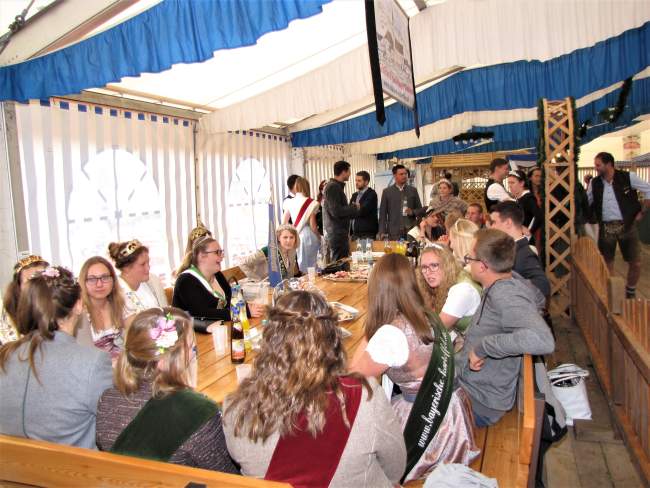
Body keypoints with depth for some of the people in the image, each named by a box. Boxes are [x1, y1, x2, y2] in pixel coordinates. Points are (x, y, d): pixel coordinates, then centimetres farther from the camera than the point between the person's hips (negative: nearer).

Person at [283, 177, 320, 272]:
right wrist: (318, 237, 8)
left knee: (299, 262, 13)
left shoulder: (289, 202, 3)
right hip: (308, 235, -4)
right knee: (310, 263, 4)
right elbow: (312, 225, -8)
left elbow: (284, 223, 8)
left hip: (294, 236, 4)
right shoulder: (310, 203, -7)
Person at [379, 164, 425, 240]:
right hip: (394, 232, -1)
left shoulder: (413, 190, 11)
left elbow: (421, 211, 14)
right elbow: (383, 214, 5)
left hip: (411, 231, 2)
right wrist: (382, 232, -4)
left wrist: (413, 212, -8)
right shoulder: (387, 192, 6)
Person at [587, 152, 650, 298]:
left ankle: (630, 292, 27)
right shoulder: (595, 183, 3)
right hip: (605, 228, 2)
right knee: (607, 264, 8)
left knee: (636, 263, 4)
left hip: (627, 226, -2)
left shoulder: (628, 177, -6)